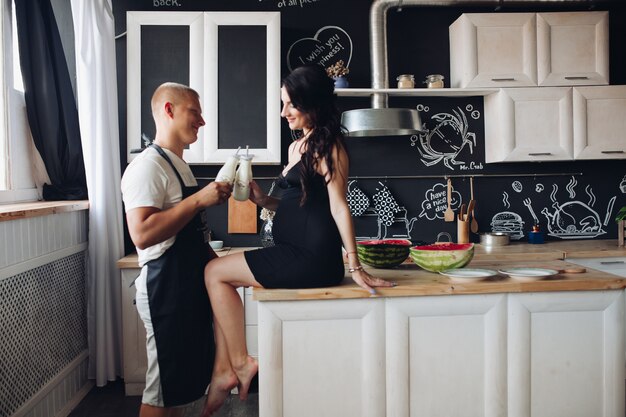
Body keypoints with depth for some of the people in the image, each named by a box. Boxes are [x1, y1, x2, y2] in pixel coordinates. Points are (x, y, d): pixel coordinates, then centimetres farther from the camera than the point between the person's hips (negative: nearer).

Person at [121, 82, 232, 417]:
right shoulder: (147, 166, -14)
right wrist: (199, 200, -25)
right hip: (166, 288, -9)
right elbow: (142, 234, -28)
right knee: (162, 390, 3)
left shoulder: (179, 165, 16)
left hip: (191, 285, 10)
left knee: (185, 381, 19)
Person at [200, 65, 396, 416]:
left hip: (311, 258, -9)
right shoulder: (297, 146, 17)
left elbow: (338, 205, -14)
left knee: (215, 272, -4)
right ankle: (224, 373, 3)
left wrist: (355, 267, -17)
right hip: (294, 253, 9)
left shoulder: (328, 146, -8)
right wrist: (263, 200, 4)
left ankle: (242, 363, 3)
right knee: (221, 279, 5)